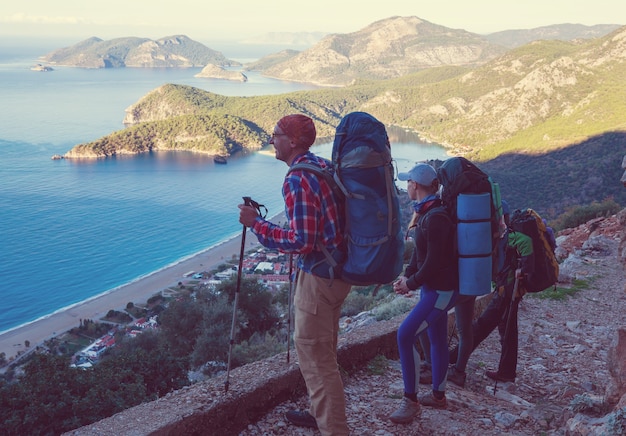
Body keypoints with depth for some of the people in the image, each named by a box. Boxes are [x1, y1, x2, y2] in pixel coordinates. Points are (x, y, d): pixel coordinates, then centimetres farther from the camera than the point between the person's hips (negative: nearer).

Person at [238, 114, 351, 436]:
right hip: (338, 270, 10)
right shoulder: (325, 166, 9)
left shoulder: (298, 179, -20)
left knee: (315, 355, 0)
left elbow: (301, 242, -23)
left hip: (318, 277, -10)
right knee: (322, 350, 21)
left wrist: (256, 223, -16)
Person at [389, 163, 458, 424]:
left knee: (405, 335, -14)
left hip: (441, 289, -10)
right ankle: (438, 395, 29)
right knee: (437, 338, 17)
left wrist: (411, 284, -11)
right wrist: (407, 277, 0)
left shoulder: (435, 218, -23)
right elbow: (419, 253, 12)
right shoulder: (426, 213, 8)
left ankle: (411, 401, -7)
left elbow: (434, 261, -23)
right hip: (433, 287, 10)